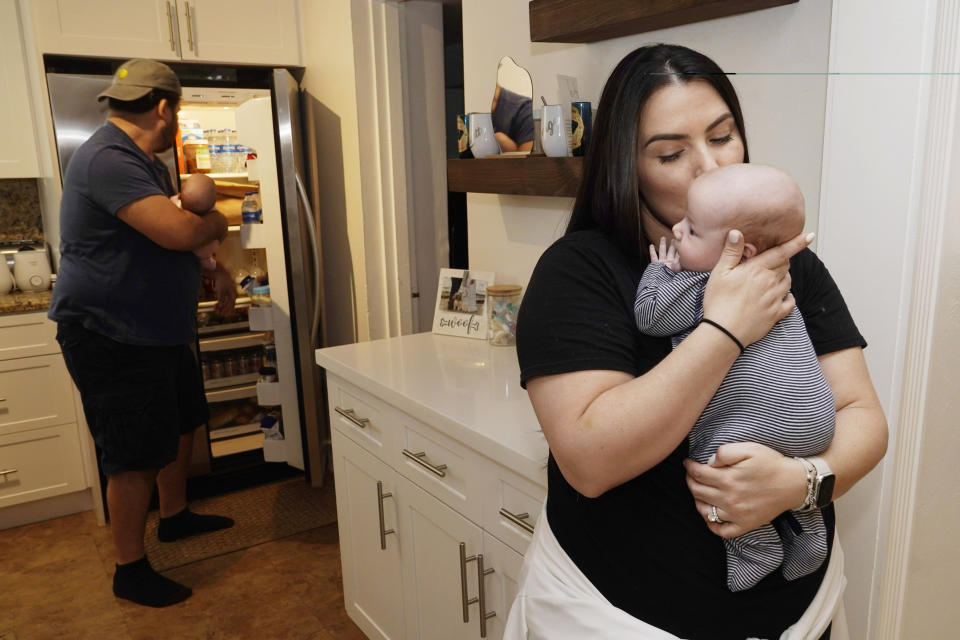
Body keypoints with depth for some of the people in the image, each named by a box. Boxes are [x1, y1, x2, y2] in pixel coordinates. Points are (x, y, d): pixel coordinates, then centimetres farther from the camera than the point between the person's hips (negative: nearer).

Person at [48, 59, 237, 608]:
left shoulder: (147, 162, 13)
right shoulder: (107, 160, -23)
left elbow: (181, 232, 24)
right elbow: (179, 231, -34)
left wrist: (217, 270, 8)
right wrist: (216, 223, -12)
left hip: (161, 327, 10)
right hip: (109, 336, -10)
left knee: (182, 424, 22)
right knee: (136, 457, -1)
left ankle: (175, 516, 43)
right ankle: (130, 571, 17)